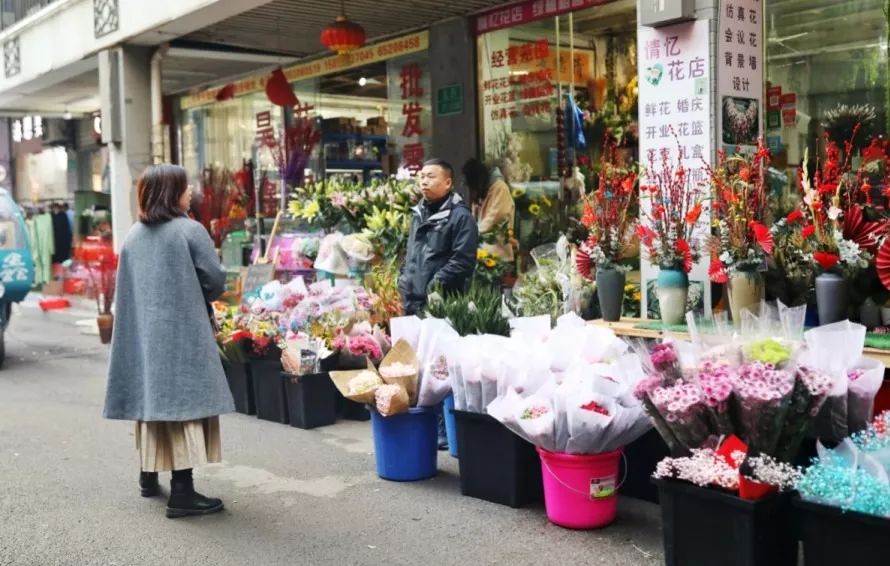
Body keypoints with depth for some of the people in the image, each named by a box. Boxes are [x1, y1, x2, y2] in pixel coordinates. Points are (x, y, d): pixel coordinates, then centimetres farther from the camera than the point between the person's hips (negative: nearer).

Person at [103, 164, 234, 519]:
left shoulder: (133, 236, 7)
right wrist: (200, 297, 8)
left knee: (152, 397, 17)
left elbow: (126, 289, 11)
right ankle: (182, 491, -7)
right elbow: (215, 280, -11)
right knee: (182, 401, -5)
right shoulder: (190, 230, -11)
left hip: (144, 331, 6)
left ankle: (149, 476, 29)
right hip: (183, 333, -6)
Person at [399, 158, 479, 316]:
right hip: (411, 300, 8)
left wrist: (435, 287, -19)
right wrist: (404, 278, 14)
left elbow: (463, 261, -18)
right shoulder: (419, 213, 17)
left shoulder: (460, 216, -10)